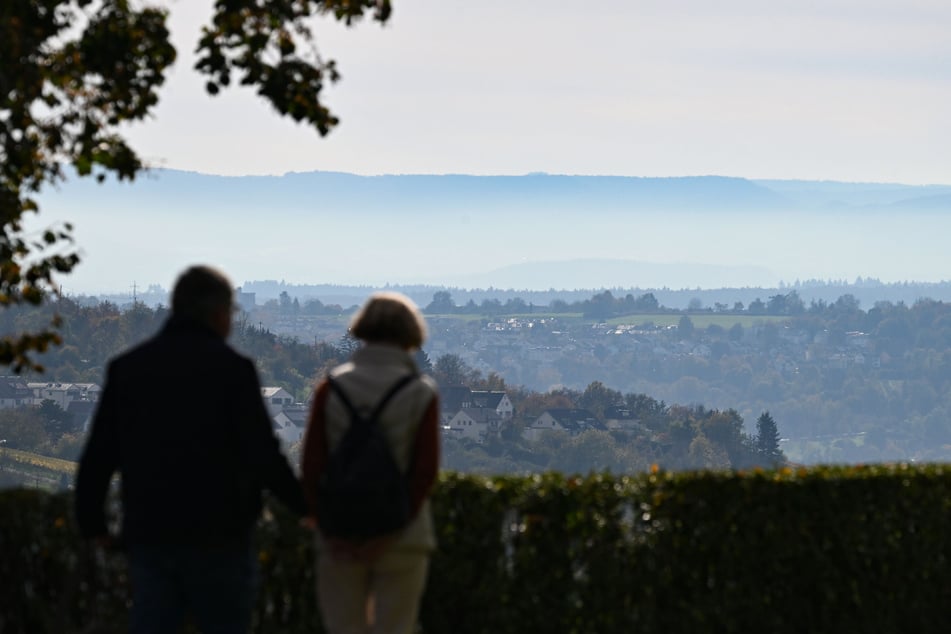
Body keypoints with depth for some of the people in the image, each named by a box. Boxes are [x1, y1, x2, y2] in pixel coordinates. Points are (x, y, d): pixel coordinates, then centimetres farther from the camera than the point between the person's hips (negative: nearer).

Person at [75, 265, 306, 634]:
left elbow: (98, 456, 6)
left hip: (148, 537, 4)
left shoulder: (128, 368, 6)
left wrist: (90, 520, 18)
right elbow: (263, 456, -12)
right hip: (217, 538, -4)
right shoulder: (230, 368, -8)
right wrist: (304, 504, 3)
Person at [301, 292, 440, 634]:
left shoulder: (331, 388, -1)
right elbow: (425, 470, -9)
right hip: (402, 540, -1)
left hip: (341, 539, 1)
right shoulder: (422, 394, -3)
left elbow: (311, 463, -5)